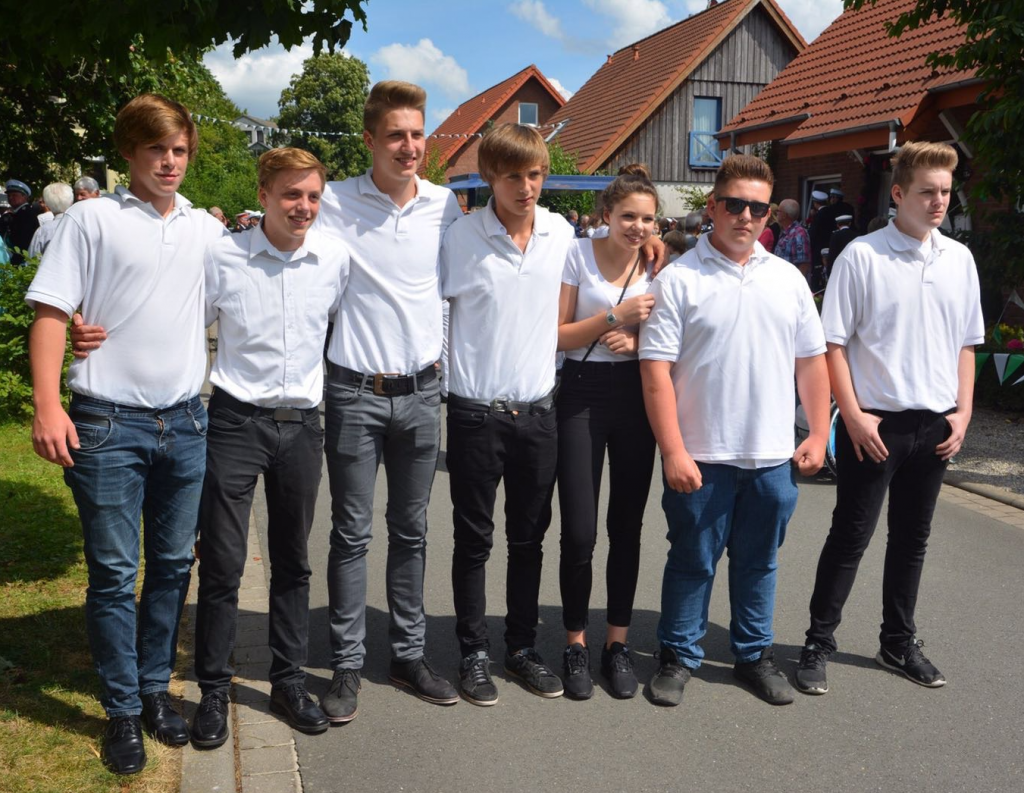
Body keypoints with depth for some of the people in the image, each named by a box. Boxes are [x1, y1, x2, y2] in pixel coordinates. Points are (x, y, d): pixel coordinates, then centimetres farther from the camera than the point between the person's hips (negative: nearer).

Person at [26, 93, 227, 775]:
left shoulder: (208, 229, 10)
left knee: (174, 565, 12)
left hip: (185, 423, 4)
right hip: (108, 424, -4)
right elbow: (51, 312, -6)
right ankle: (123, 710, 17)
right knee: (115, 574, 3)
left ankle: (155, 688, 29)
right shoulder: (92, 219, -1)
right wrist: (48, 406, -15)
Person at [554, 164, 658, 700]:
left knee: (627, 528, 8)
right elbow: (557, 336, -4)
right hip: (583, 394, -3)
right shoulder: (578, 256, -3)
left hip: (636, 397, 3)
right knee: (579, 533, -4)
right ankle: (576, 644, 15)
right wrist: (615, 316, -14)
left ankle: (617, 642, 23)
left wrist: (637, 341, -9)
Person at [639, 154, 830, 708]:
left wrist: (818, 434, 7)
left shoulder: (788, 279, 9)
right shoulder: (678, 280, -5)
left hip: (773, 457, 4)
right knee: (692, 562, 8)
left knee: (759, 562, 15)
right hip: (702, 457, -4)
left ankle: (754, 654, 32)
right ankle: (678, 657, 24)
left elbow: (811, 361, 13)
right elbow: (656, 371, -10)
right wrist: (673, 452, -14)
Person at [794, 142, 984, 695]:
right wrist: (854, 416, -13)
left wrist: (963, 412, 4)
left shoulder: (959, 259, 7)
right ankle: (818, 644, 15)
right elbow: (834, 343, -8)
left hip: (935, 426, 5)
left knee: (912, 540, 15)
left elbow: (965, 344, 13)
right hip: (875, 424, -5)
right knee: (850, 536, 3)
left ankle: (899, 644, 30)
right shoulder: (862, 256, -8)